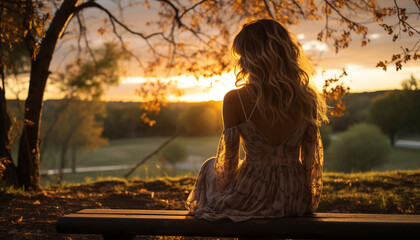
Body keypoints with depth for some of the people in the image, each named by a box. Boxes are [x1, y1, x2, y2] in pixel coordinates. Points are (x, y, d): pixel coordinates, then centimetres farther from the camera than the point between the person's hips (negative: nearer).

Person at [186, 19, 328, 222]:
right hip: (294, 199, 4)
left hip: (251, 197, -4)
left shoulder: (235, 100, -16)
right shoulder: (306, 100, -6)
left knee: (210, 167, 29)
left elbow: (229, 161, -10)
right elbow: (310, 159, 2)